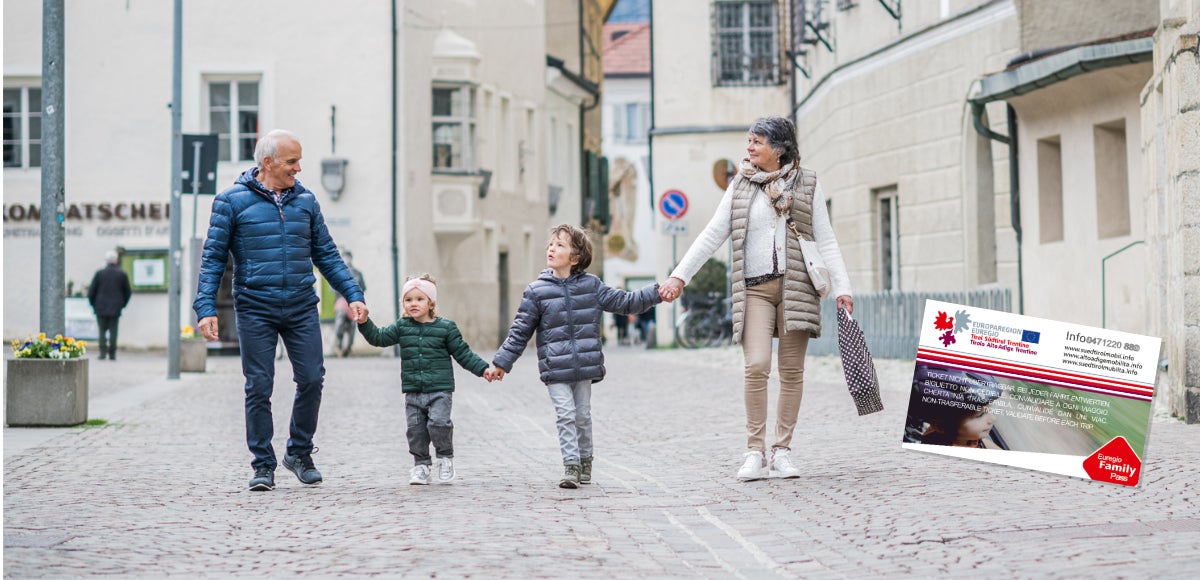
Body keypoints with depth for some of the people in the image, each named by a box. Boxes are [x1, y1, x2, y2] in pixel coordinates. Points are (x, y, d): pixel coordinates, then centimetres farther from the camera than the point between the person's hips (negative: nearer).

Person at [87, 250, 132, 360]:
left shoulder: (99, 273, -3)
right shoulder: (122, 274, -1)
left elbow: (91, 291, 0)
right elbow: (128, 292, 5)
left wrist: (93, 305, 12)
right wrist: (122, 305, 17)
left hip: (101, 307, 0)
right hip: (115, 309, 0)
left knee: (102, 331, 6)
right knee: (113, 331, 4)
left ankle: (103, 352, -2)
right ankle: (112, 353, 0)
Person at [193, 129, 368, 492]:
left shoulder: (305, 200, 10)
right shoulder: (232, 201, -1)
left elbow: (326, 255, 15)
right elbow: (213, 258, -1)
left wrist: (353, 294, 7)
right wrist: (206, 308, -10)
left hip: (302, 308, 3)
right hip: (255, 309, -3)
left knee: (312, 380, -1)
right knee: (259, 388, 0)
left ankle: (299, 453, 19)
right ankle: (263, 466, 11)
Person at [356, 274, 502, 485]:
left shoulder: (445, 327, 0)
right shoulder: (402, 327, 8)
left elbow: (463, 353, 3)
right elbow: (379, 337, 6)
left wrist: (483, 369, -3)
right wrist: (364, 323, -9)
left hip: (440, 389, -3)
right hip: (413, 391, 3)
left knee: (438, 422, -16)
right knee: (416, 429, 3)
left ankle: (445, 457, 8)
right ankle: (421, 464, 17)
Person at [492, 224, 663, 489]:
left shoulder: (592, 286, 3)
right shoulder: (536, 291, -1)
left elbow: (624, 302, 11)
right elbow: (520, 331, 4)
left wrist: (657, 293, 5)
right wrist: (502, 362, 3)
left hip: (585, 366, 2)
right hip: (555, 369, -2)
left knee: (583, 415, 10)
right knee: (566, 415, -8)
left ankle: (585, 461, 26)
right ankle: (571, 465, -4)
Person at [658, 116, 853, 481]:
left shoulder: (806, 185, 7)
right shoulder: (740, 186, 11)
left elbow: (826, 241, 5)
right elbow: (713, 235, 9)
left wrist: (842, 287, -4)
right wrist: (680, 276, 2)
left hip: (796, 285, 0)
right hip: (755, 288, 0)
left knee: (792, 371, 1)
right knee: (756, 366, -15)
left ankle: (781, 451, 10)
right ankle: (755, 452, -8)